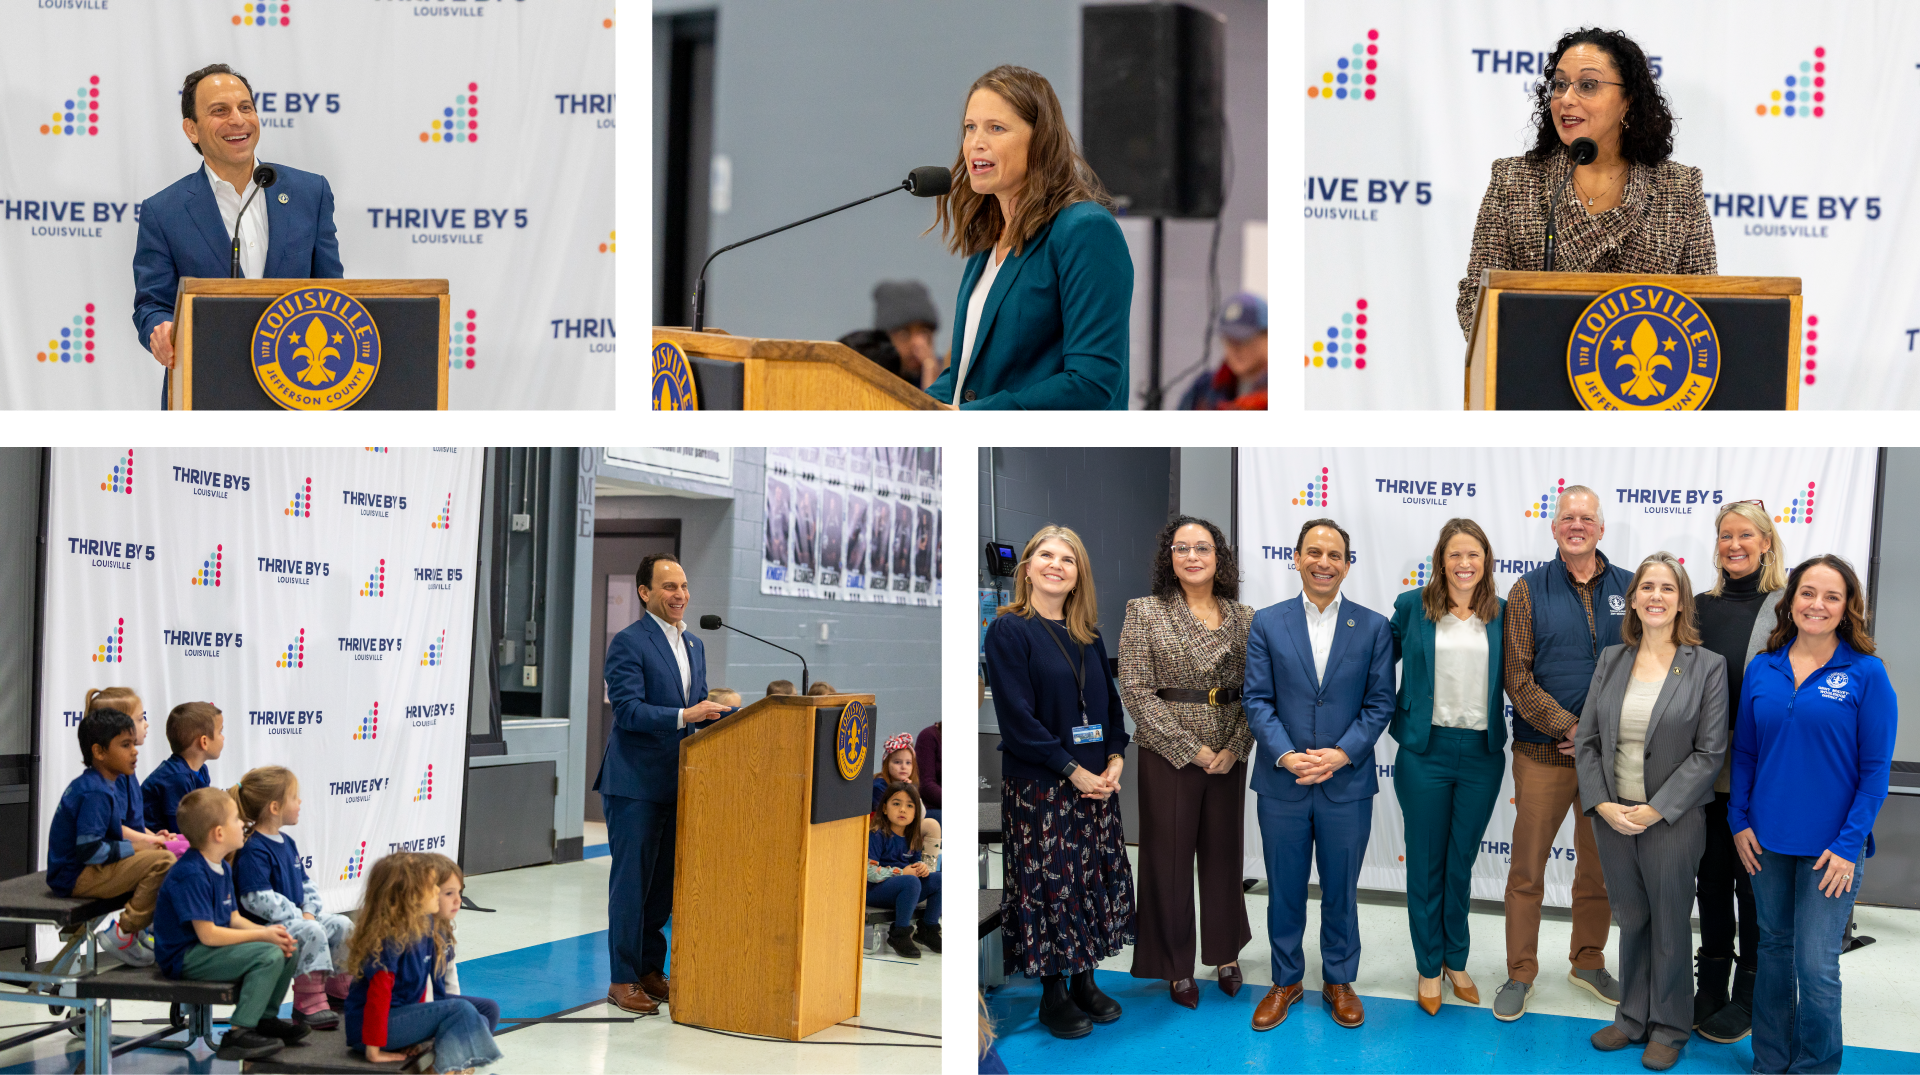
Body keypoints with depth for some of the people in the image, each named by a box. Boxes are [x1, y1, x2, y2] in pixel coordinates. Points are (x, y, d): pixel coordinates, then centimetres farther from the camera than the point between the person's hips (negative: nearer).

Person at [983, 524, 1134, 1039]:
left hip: (1096, 782, 6)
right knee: (1049, 884, 0)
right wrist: (1074, 772, -15)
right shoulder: (1008, 630, -9)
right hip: (1039, 787, -6)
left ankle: (1085, 981, 23)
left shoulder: (1087, 636, 11)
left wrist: (1115, 760, -2)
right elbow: (1017, 717, -15)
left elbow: (1110, 703, 15)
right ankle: (1053, 993, 11)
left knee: (1095, 879, 10)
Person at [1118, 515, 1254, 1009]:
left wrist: (1234, 747, -10)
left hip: (1229, 757, 3)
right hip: (1168, 757, -3)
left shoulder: (1244, 618, 4)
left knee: (1224, 853, 11)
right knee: (1170, 856, 4)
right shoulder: (1145, 613, -4)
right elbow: (1136, 691, -10)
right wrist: (1191, 750, -13)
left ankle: (1226, 955, 26)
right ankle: (1177, 966, 16)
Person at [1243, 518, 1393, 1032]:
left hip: (1347, 784, 0)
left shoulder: (1373, 627, 1)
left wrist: (1342, 753, -14)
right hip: (1282, 783, 0)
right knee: (1284, 890, 11)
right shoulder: (1266, 623, 1)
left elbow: (1380, 702, -1)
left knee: (1341, 890, 11)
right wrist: (1285, 755, -16)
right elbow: (1257, 700, -2)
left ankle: (1339, 981, 27)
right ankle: (1286, 981, 26)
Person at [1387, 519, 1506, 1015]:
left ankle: (1457, 961, 27)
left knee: (1461, 863, 12)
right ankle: (1428, 968, 19)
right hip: (1426, 751, -1)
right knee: (1426, 863, 6)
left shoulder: (1501, 614, 3)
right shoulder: (1412, 607, -1)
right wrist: (1396, 713, 2)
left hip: (1482, 753, 2)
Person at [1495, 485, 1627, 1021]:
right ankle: (1520, 974, 13)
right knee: (1527, 870, 2)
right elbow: (1517, 676, -5)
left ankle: (1589, 962, 29)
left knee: (1599, 867, 13)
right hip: (1544, 752, -2)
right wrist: (1569, 727, -13)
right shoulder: (1529, 590, -1)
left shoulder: (1628, 589, 5)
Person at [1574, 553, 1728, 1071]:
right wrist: (1601, 804, -8)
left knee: (1669, 925, 9)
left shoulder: (1707, 667, -7)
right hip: (1611, 815, 3)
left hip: (1673, 819, -3)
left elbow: (1710, 752, -10)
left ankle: (1669, 1027, 24)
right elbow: (1586, 740, 5)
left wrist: (1656, 810, -15)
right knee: (1630, 920, 14)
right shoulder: (1611, 660, 4)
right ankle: (1633, 1019, 29)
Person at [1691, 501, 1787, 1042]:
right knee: (1711, 877, 13)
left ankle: (1748, 996, 18)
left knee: (1754, 882, 5)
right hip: (1707, 771, 5)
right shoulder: (1702, 607, 8)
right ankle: (1710, 987, 26)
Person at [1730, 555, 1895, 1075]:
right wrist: (1739, 821, 2)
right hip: (1767, 839, 4)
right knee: (1773, 949, 14)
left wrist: (1849, 843, -11)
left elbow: (1875, 768, -7)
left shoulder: (1867, 674, -7)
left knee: (1816, 965, -4)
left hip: (1829, 847, -4)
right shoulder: (1762, 670, 4)